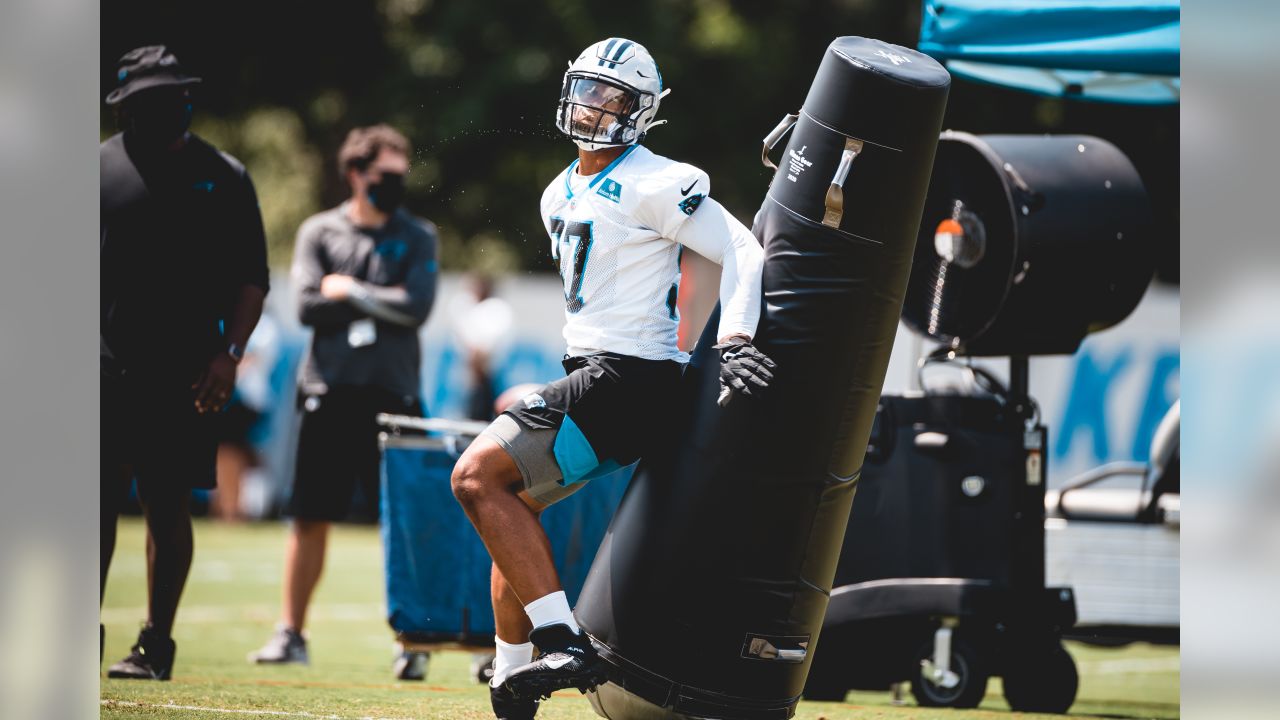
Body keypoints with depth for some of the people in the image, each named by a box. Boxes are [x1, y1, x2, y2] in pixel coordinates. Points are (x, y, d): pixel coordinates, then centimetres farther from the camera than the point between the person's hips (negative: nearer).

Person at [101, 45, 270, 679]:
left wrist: (229, 352, -3)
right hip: (105, 368, 0)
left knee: (168, 507, 2)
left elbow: (251, 280, 9)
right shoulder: (101, 167, 8)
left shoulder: (224, 178, 9)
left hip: (185, 377, 0)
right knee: (99, 501, -4)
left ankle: (157, 644, 9)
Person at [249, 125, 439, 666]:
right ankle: (290, 634, 7)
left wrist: (351, 293, -4)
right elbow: (309, 306, -4)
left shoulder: (418, 237, 8)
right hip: (331, 391, 0)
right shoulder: (319, 232, 8)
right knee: (310, 518, 1)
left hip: (394, 395, 0)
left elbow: (417, 308, -7)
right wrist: (380, 304, -3)